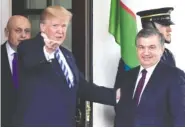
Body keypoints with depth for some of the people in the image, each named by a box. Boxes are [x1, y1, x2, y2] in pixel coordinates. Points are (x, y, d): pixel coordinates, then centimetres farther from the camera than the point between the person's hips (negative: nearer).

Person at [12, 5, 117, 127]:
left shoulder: (67, 55, 18)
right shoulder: (29, 47, -6)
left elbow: (82, 87, 20)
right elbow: (28, 61, -30)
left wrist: (115, 95, 12)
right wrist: (45, 50, -52)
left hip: (65, 123, 8)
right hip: (36, 123, -7)